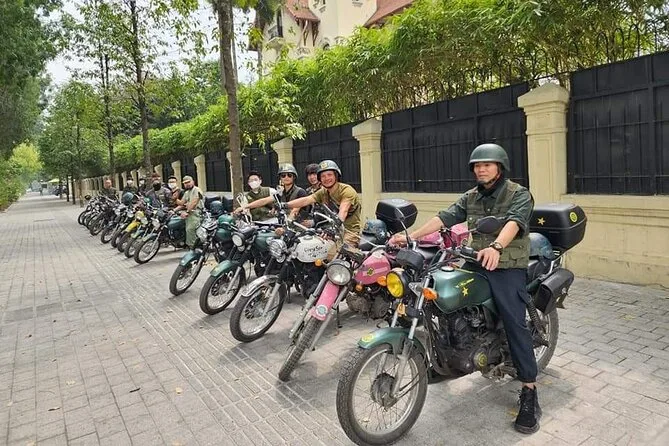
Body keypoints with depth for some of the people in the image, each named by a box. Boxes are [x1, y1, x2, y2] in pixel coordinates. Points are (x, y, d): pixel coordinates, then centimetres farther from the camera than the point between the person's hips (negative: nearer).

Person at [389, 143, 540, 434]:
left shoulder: (519, 195, -4)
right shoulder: (470, 197, 14)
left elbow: (513, 222, -24)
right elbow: (445, 217, 3)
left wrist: (496, 247, -45)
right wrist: (410, 236, -10)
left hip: (508, 267, -5)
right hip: (477, 263, 6)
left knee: (515, 324, -12)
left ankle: (529, 392, -3)